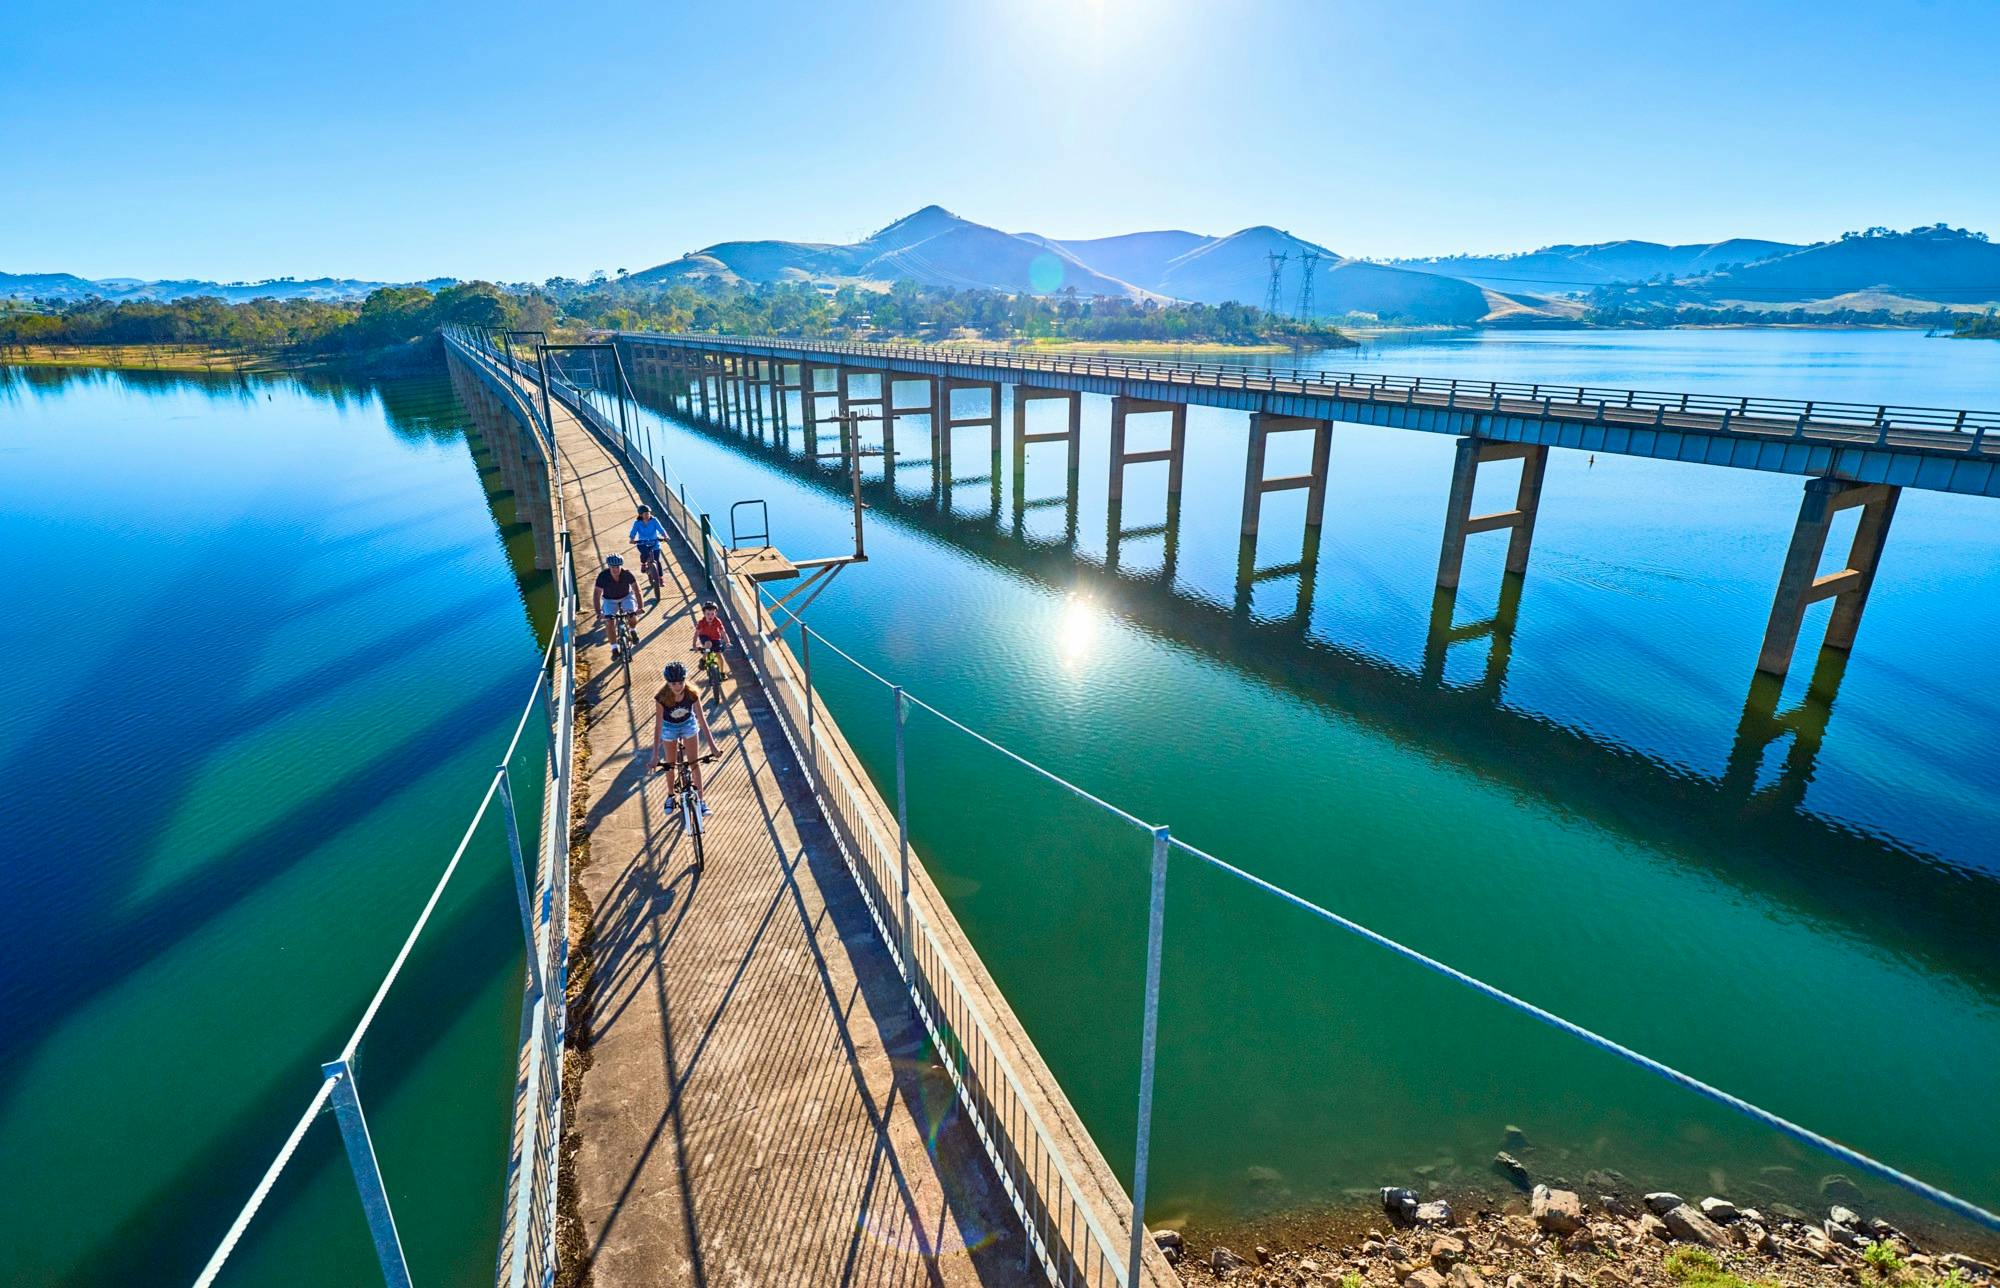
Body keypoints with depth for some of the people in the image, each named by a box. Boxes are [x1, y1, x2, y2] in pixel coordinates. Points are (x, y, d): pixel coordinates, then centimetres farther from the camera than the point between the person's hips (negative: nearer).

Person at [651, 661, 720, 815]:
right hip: (669, 727, -1)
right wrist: (655, 755, -33)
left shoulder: (692, 693, -30)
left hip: (688, 724, 1)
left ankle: (700, 799, 15)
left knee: (694, 762, 4)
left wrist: (712, 745, -27)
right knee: (670, 764, 10)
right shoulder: (662, 697, -32)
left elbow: (702, 720, -24)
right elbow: (658, 726, -31)